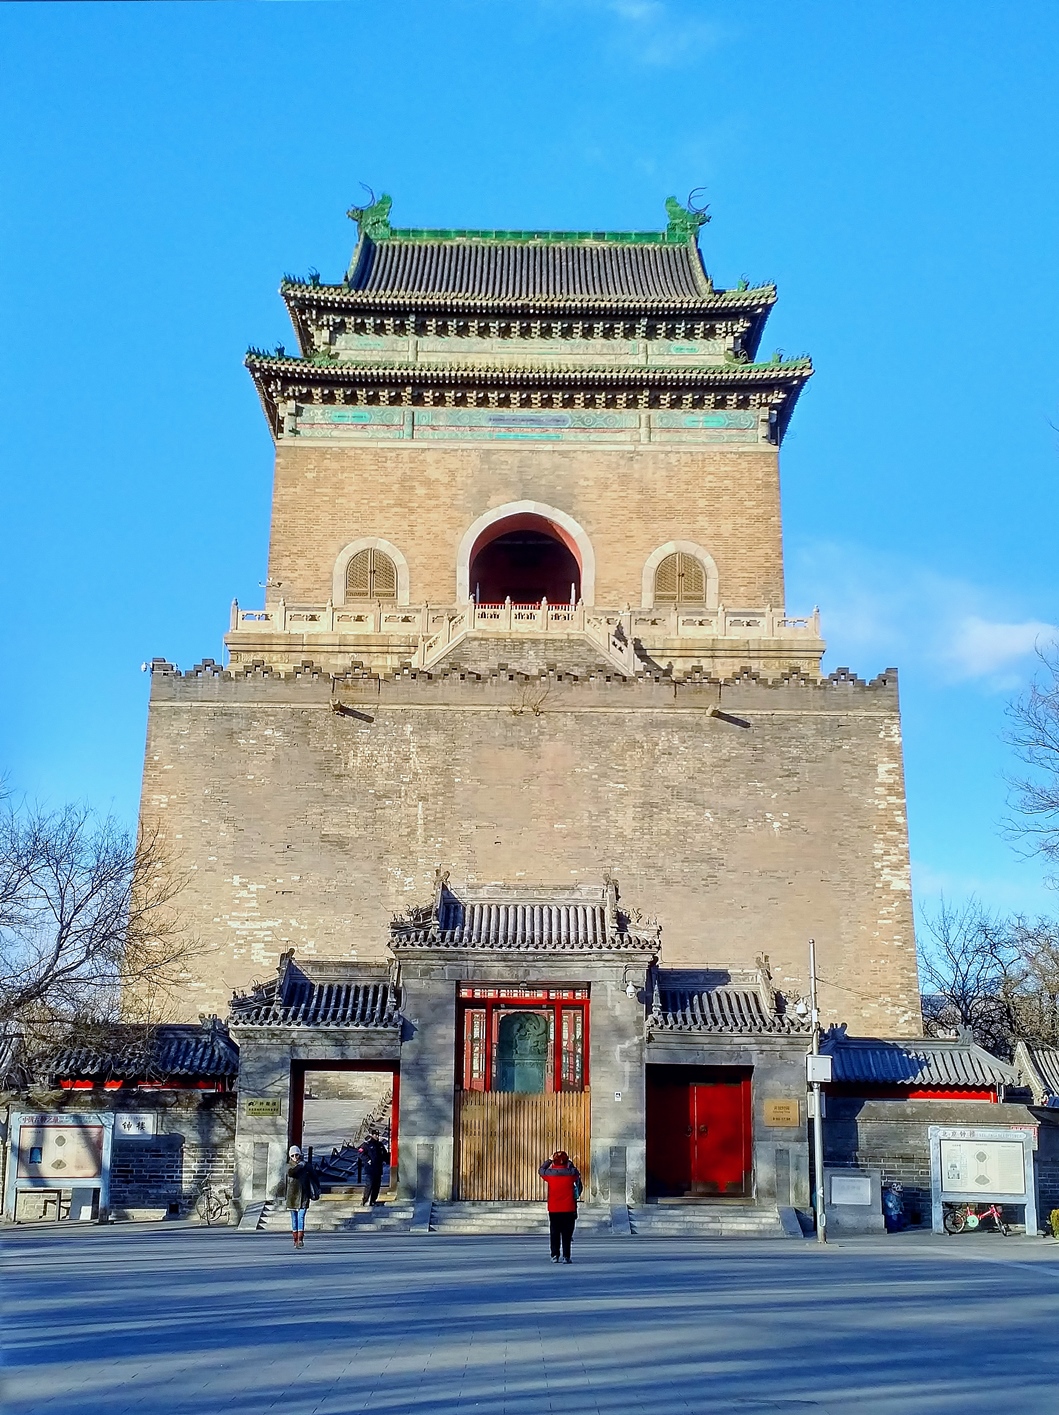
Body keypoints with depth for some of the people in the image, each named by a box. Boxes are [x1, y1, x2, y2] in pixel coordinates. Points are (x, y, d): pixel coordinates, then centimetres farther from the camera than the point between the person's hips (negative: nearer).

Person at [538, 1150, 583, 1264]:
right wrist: (571, 1164, 21)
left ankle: (554, 1256, 8)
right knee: (567, 1234, 4)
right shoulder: (571, 1173, -8)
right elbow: (577, 1177, 16)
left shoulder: (550, 1173, -7)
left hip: (553, 1209, 1)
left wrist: (549, 1160, 19)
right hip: (568, 1208, -1)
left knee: (554, 1233, 9)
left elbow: (541, 1170, 15)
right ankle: (566, 1256, 1)